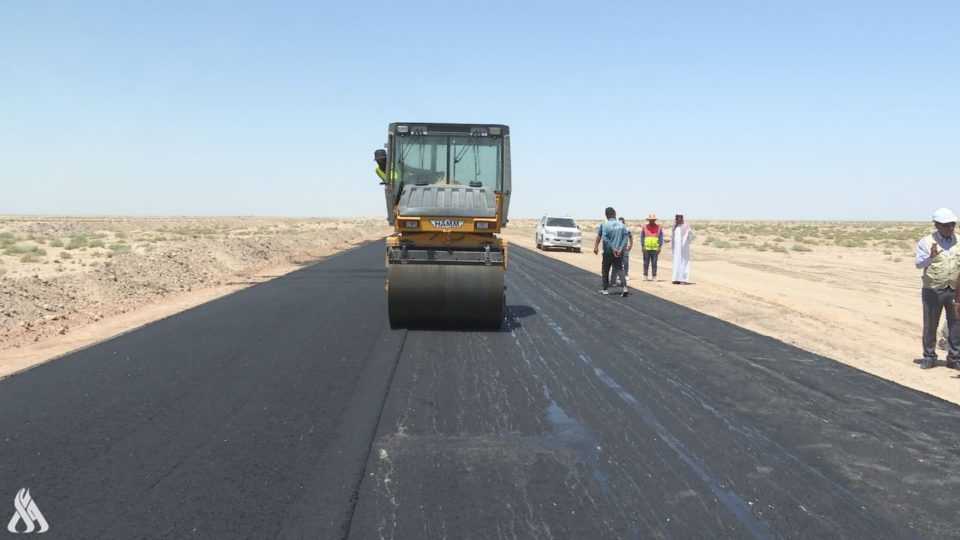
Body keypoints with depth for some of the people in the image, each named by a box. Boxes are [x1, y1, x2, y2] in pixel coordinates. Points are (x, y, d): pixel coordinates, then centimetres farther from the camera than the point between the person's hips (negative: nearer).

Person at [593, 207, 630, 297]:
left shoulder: (604, 225, -9)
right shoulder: (621, 225, 4)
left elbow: (605, 239, -17)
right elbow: (625, 238, -4)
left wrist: (612, 249, -13)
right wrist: (620, 249, -10)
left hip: (608, 252, -3)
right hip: (619, 252, 3)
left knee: (605, 270, 12)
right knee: (619, 269, 9)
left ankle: (605, 289, 17)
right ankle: (624, 287, -9)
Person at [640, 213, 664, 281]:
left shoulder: (659, 227, 6)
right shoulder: (645, 227, 7)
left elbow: (661, 238, 7)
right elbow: (642, 237, 9)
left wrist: (659, 247, -3)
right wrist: (643, 246, -1)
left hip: (655, 249, 0)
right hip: (646, 248, 1)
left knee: (654, 263, 0)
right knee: (646, 263, 1)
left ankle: (654, 276, 4)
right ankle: (645, 276, 6)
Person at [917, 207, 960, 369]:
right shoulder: (926, 242, -6)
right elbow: (919, 264, -17)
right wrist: (931, 257, -37)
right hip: (933, 291, -2)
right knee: (930, 326, 7)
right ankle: (929, 358, 20)